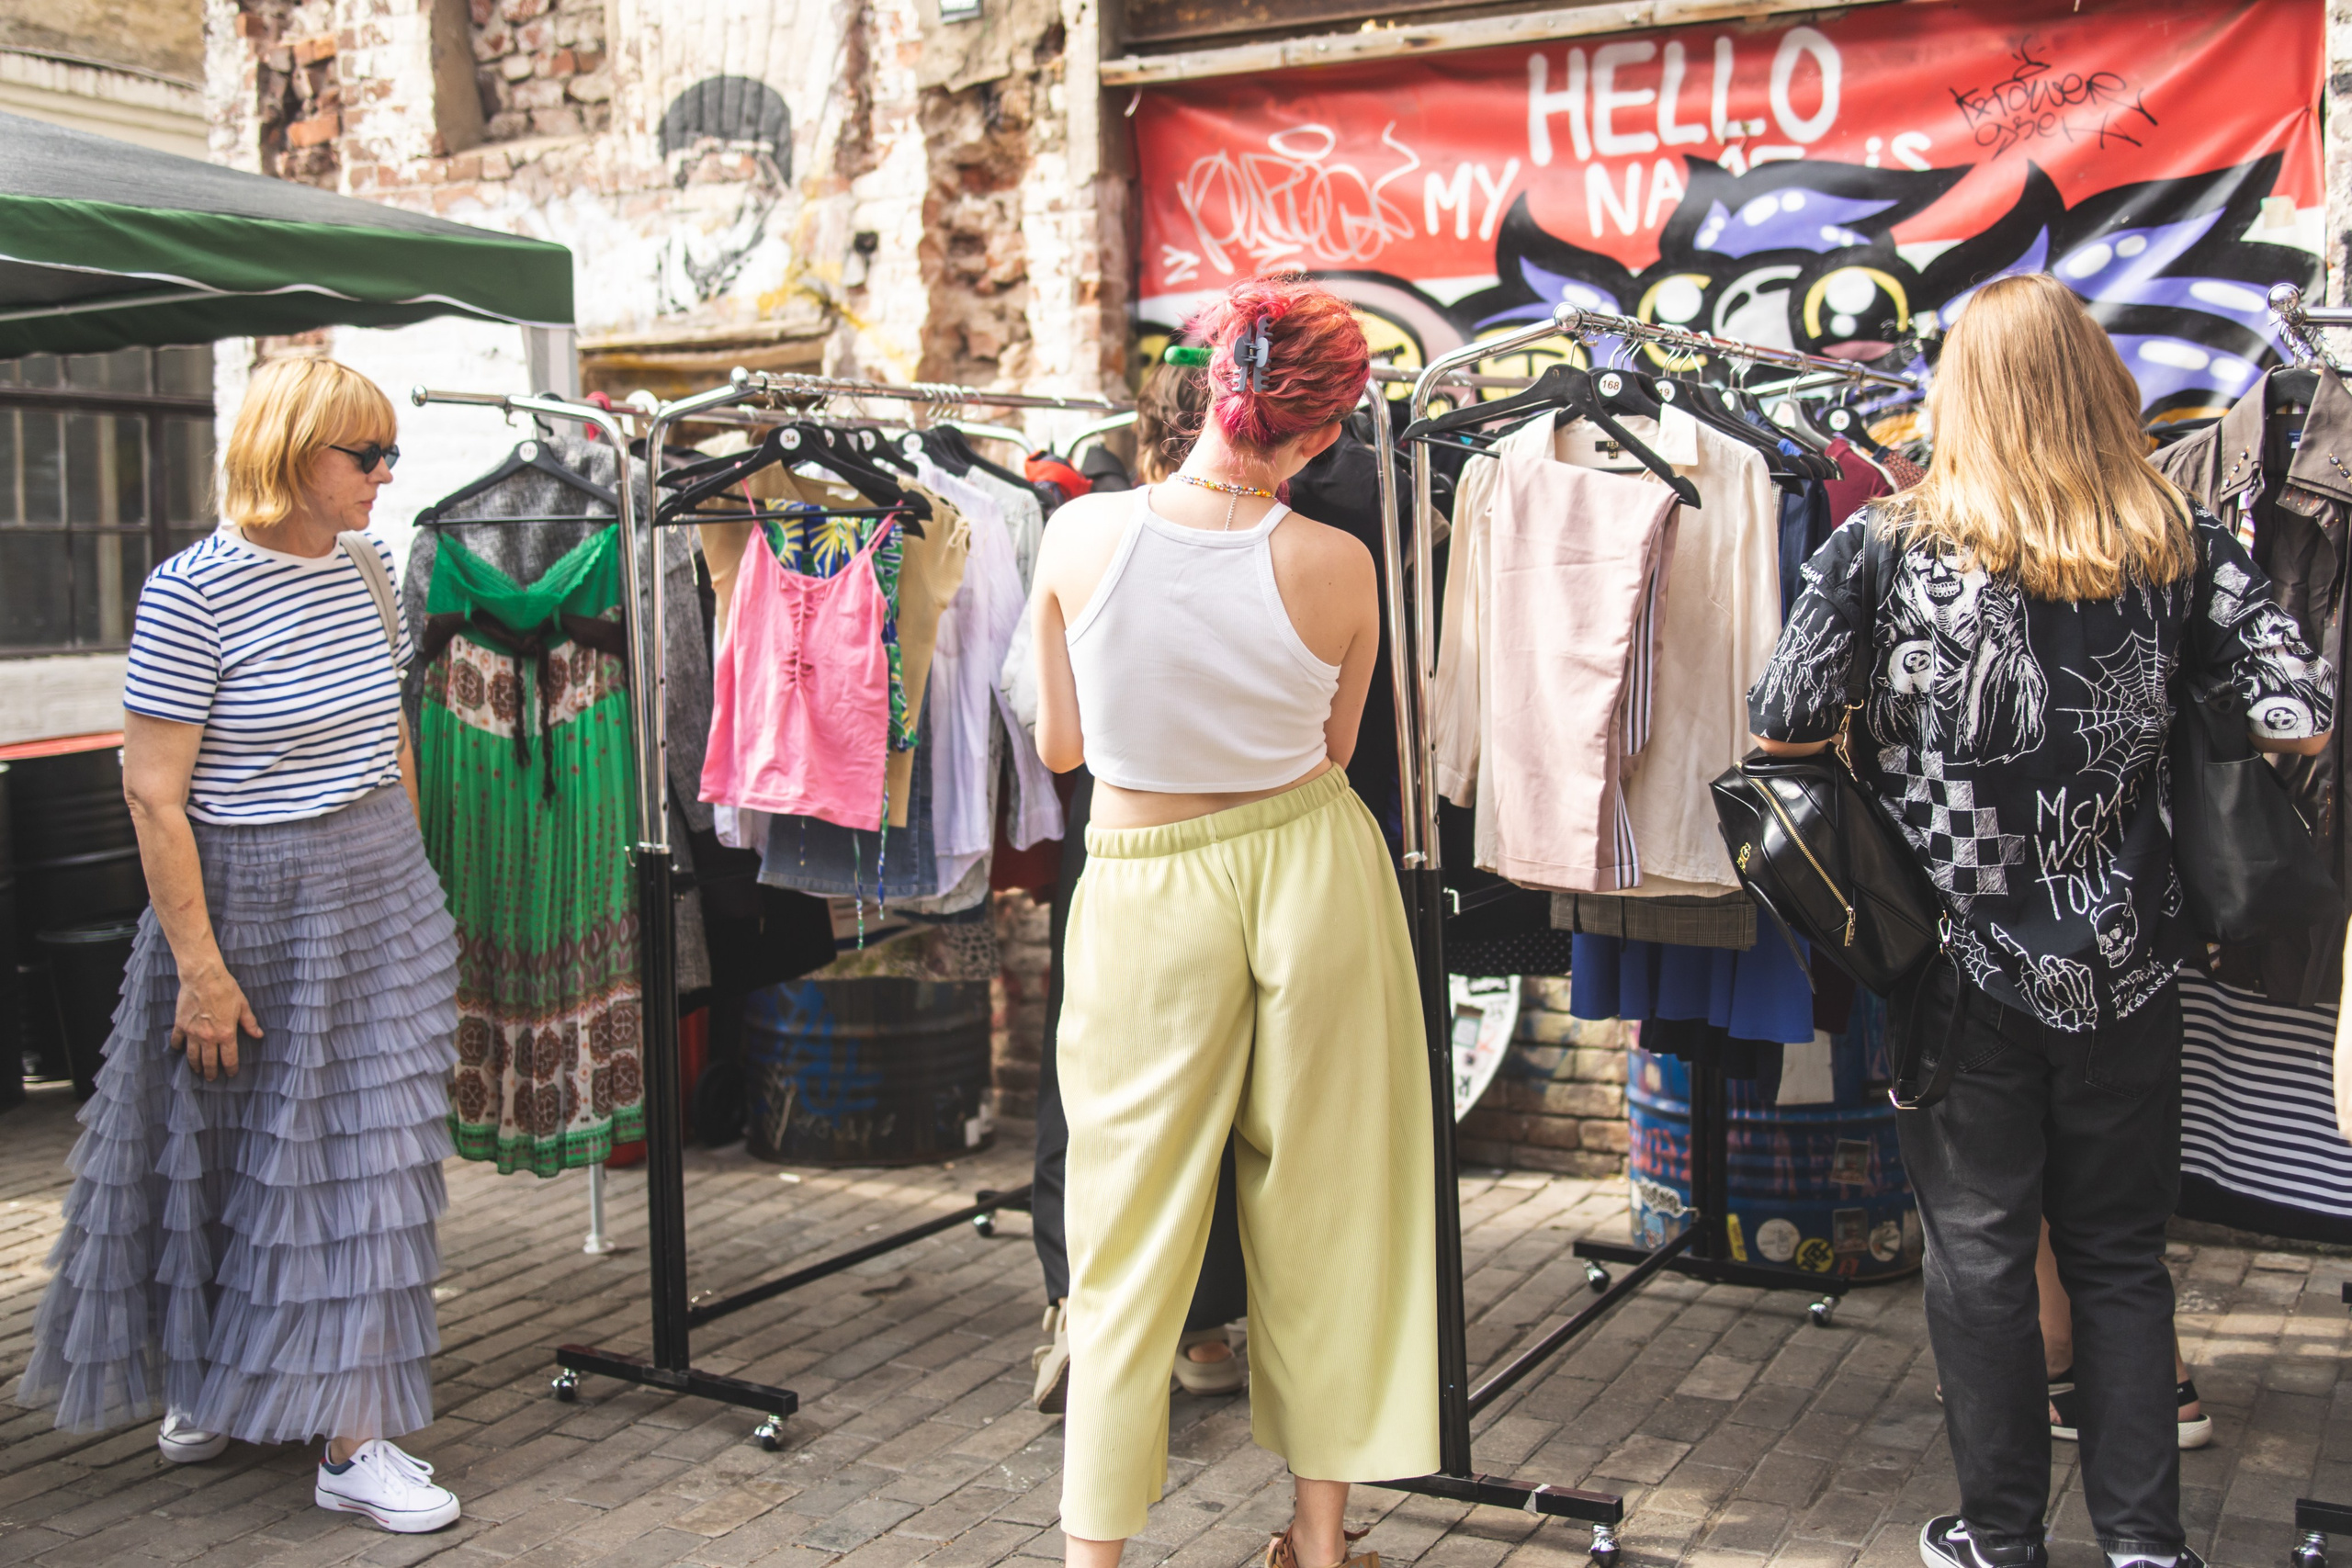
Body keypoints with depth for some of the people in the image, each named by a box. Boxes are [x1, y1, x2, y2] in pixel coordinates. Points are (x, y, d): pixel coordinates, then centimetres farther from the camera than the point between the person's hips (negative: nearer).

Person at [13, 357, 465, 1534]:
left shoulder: (365, 568, 5)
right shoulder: (193, 593, -15)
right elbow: (153, 793, -15)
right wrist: (200, 967, -16)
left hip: (382, 897, 6)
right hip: (253, 904, -6)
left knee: (366, 1154, 8)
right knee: (235, 1158, 7)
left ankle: (353, 1435, 19)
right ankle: (204, 1376, 28)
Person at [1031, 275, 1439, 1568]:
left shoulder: (1078, 534, -11)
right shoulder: (1337, 565, -11)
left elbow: (1058, 746, 0)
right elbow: (1336, 749, 3)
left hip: (1147, 891, -1)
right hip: (1313, 872, 1)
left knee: (1131, 1232, 10)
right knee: (1320, 1213, 15)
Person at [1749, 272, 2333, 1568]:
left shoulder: (1883, 545, -9)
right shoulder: (2178, 544, -3)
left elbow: (1781, 731, -8)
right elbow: (2301, 721, -5)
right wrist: (2145, 734, 12)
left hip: (1964, 965, -2)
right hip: (2127, 963, 2)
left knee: (1979, 1252, 11)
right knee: (2121, 1255, 15)